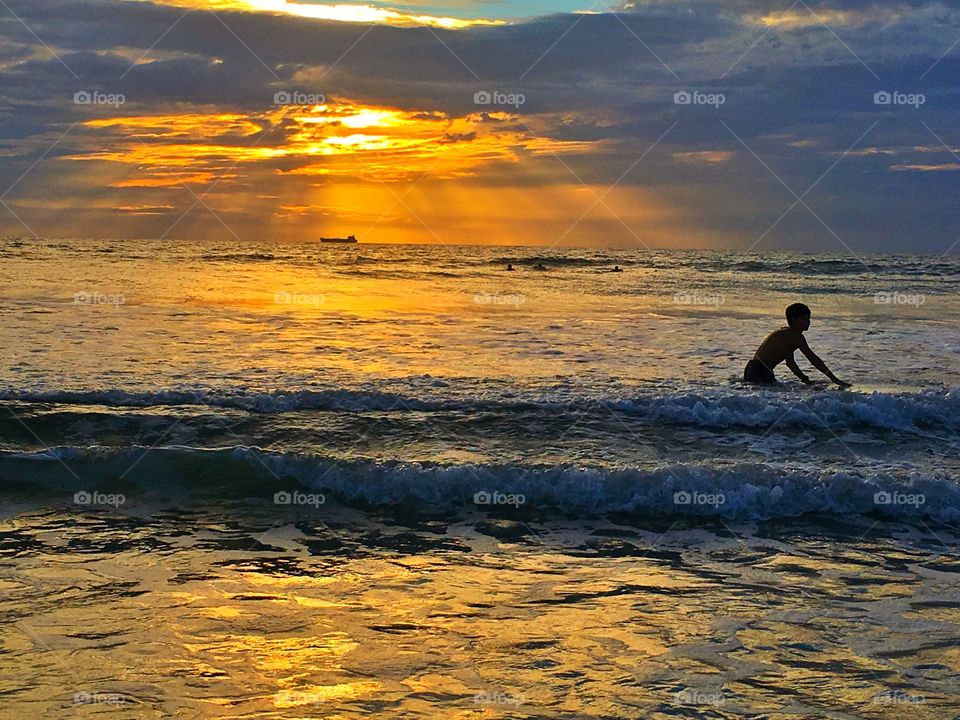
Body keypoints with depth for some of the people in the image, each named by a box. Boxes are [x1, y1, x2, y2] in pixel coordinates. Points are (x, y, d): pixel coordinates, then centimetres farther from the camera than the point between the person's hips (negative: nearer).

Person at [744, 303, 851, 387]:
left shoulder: (788, 334, 17)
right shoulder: (796, 336, -15)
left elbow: (790, 362, 21)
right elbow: (813, 359, -20)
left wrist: (805, 379, 12)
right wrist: (834, 379, -22)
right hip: (760, 373, -11)